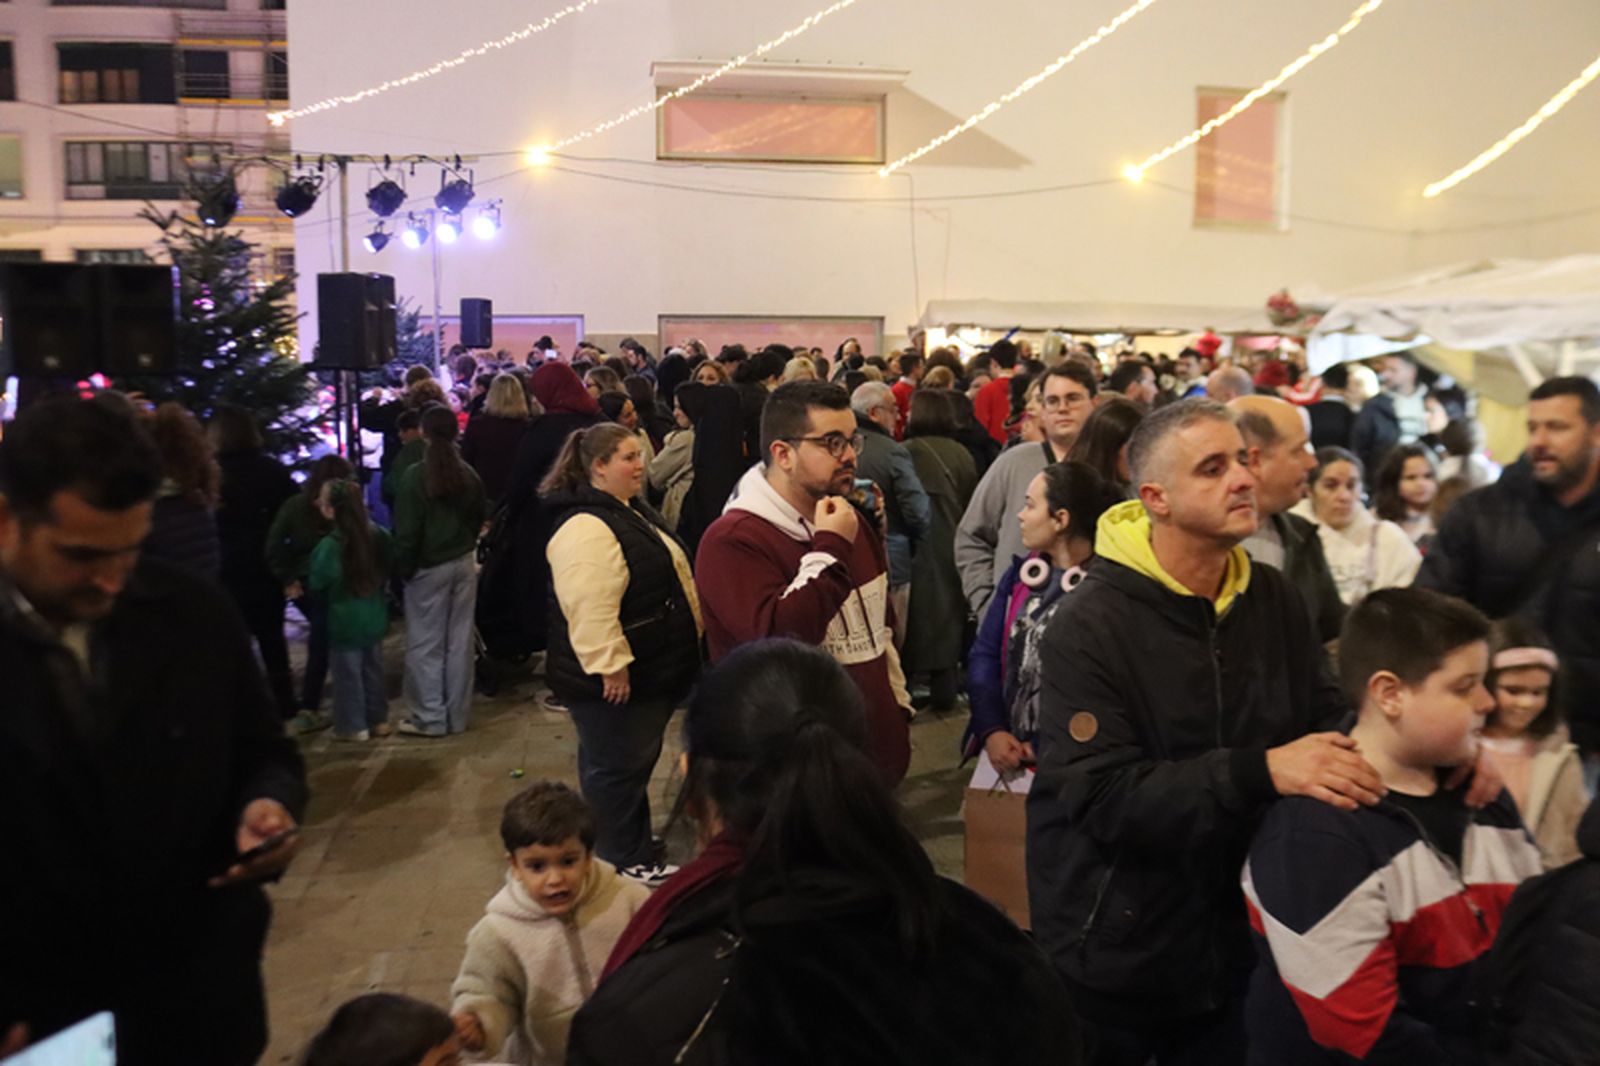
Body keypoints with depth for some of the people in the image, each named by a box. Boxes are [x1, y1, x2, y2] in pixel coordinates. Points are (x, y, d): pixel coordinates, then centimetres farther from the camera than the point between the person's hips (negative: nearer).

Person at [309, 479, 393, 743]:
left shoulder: (330, 545, -22)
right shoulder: (378, 535, -5)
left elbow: (317, 583, -13)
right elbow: (389, 569, 7)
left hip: (344, 621, -6)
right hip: (375, 617, 6)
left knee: (348, 673, 7)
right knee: (373, 669, 17)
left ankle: (353, 726, 16)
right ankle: (378, 720, 26)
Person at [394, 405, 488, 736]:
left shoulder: (415, 477, -14)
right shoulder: (468, 474, -1)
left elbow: (407, 532, -13)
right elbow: (480, 517, 11)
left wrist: (403, 568, -2)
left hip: (429, 568, -5)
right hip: (464, 563, 5)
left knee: (425, 645, 4)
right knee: (459, 641, 11)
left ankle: (429, 718, 8)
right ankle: (457, 715, 19)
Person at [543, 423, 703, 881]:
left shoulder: (633, 510, 12)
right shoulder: (586, 527, -23)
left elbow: (665, 577, 22)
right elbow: (590, 610, -29)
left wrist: (687, 638, 24)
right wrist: (610, 667, -27)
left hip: (653, 670, 10)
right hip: (616, 679, -10)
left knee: (634, 762, 22)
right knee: (617, 768, 5)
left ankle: (635, 844, 36)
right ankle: (625, 861, 19)